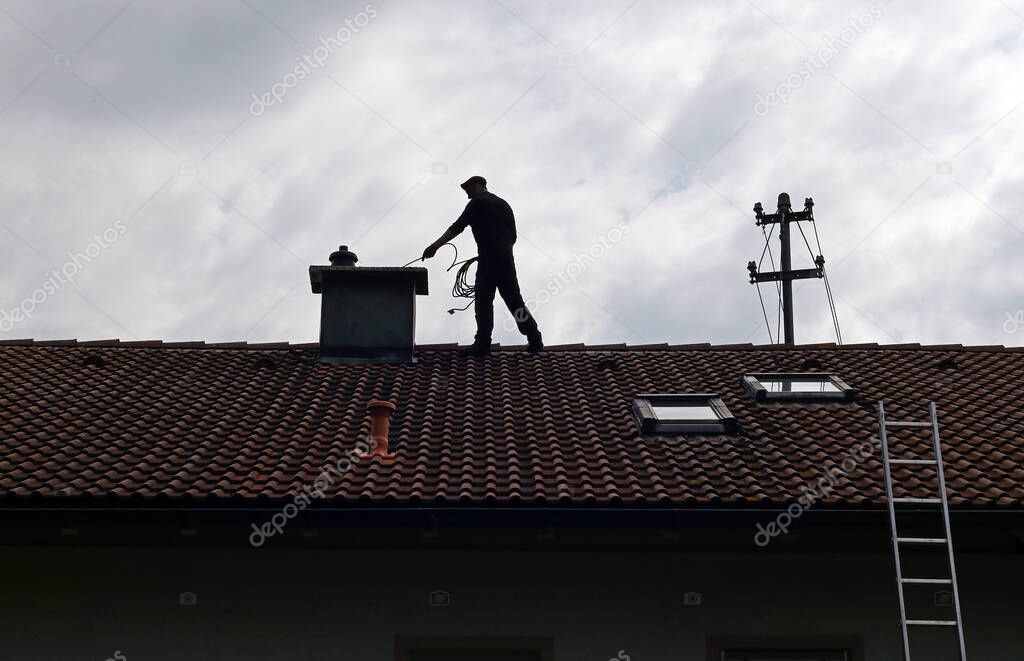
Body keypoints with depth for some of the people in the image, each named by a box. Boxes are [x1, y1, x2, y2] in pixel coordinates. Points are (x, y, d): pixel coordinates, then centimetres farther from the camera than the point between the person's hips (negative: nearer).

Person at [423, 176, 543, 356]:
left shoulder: (477, 203, -1)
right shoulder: (503, 204, 21)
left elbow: (457, 227, -11)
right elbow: (513, 235, 21)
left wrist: (435, 246, -15)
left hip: (488, 260, -7)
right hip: (507, 260, 7)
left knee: (484, 301, -3)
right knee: (514, 300, 10)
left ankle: (482, 344, -5)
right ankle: (535, 340, 7)